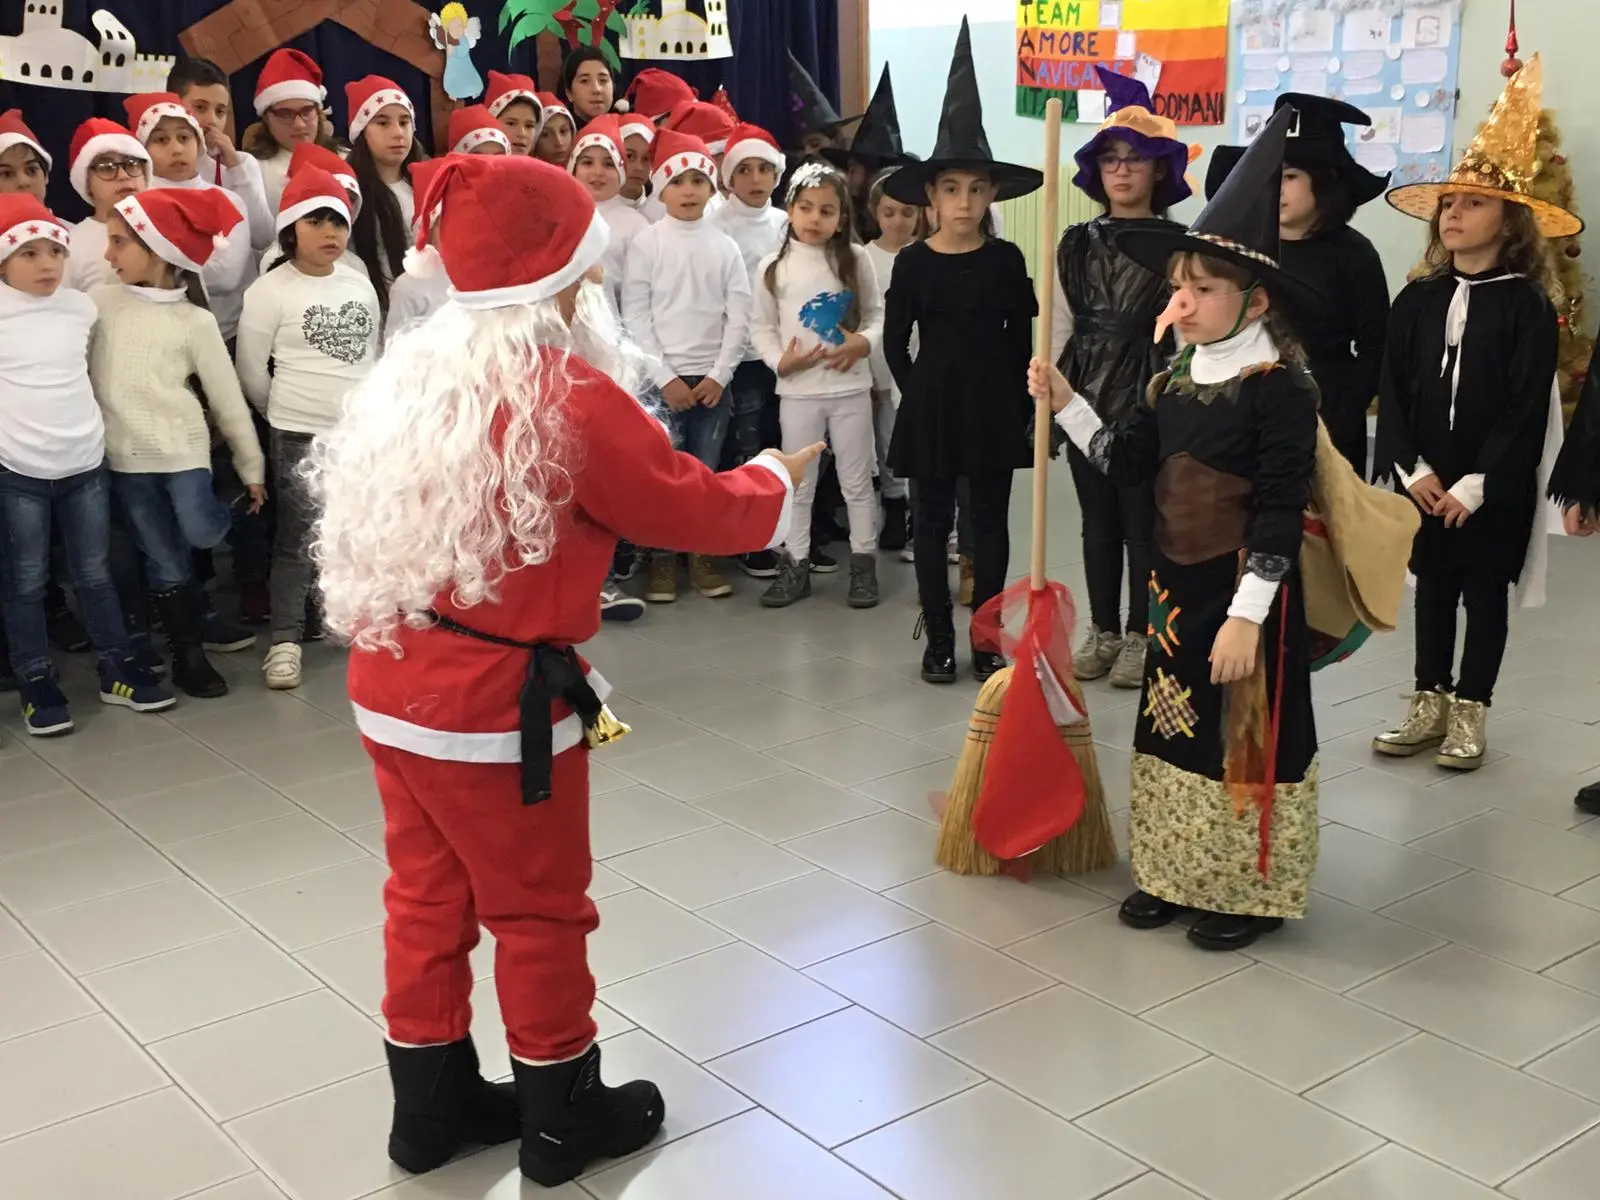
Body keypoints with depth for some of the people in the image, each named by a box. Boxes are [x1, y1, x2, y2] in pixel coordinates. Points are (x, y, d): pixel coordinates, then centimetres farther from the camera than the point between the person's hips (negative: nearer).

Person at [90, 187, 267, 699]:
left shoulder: (195, 321, -3)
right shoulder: (99, 302, 2)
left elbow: (227, 397, 0)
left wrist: (252, 469, 3)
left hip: (182, 447, -2)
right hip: (124, 454, 2)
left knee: (201, 534, -20)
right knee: (164, 565, 5)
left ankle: (226, 515, 14)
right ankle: (189, 654, 20)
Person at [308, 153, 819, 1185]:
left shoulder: (417, 369, 5)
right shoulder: (570, 396, -18)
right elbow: (694, 507, -9)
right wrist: (777, 476, 10)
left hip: (391, 684, 8)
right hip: (499, 701, -7)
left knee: (430, 899, 19)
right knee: (539, 911, 10)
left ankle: (433, 1103, 35)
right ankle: (564, 1119, 28)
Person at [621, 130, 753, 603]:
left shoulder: (726, 247, 6)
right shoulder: (645, 244, -1)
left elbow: (739, 316, 3)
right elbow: (635, 315, -5)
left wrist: (720, 374, -6)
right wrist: (665, 377, -10)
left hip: (712, 376, 2)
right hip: (661, 376, -2)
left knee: (706, 471, 6)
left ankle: (702, 556, 17)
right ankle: (662, 559, 10)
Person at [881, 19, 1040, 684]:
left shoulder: (1006, 260, -1)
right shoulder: (912, 261, -1)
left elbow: (1021, 341, 2)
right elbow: (895, 344, 4)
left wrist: (1020, 406, -2)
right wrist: (917, 395, -1)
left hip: (994, 406, 0)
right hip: (930, 404, 0)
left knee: (990, 522, 7)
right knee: (932, 523, 6)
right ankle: (939, 640, 16)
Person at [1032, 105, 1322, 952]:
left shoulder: (1279, 388, -16)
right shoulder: (1175, 380, 8)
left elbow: (1279, 513, -19)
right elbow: (1125, 461, 10)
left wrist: (1246, 614, -22)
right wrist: (1065, 405, 0)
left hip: (1244, 593, -7)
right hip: (1176, 584, 8)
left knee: (1247, 738, 4)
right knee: (1174, 725, 15)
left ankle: (1249, 890, 19)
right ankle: (1177, 871, 29)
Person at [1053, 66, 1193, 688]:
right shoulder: (1076, 245, 7)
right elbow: (1060, 327, 10)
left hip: (1147, 397, -4)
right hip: (1085, 395, 4)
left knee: (1142, 519, 3)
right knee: (1097, 519, 11)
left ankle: (1140, 635, 16)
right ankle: (1102, 631, 23)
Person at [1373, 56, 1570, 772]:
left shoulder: (1527, 305, -8)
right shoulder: (1417, 299, 3)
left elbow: (1526, 408, -12)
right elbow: (1392, 391, 1)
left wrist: (1475, 485, -16)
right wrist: (1413, 470, -9)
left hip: (1494, 486, -4)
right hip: (1424, 481, 4)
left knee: (1485, 593, 8)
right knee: (1432, 589, 13)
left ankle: (1470, 714, 19)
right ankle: (1429, 704, 25)